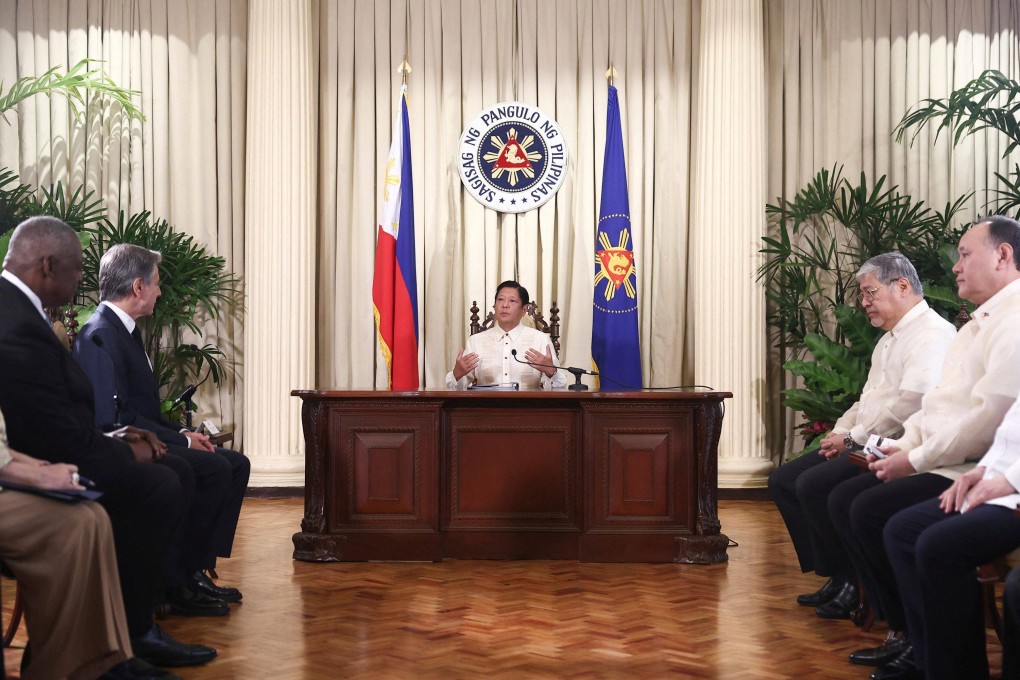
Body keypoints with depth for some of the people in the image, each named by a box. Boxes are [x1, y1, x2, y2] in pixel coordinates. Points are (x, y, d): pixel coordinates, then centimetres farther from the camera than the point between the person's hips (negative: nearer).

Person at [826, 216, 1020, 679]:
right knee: (843, 500, 2)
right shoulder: (979, 323, 20)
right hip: (942, 462, 10)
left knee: (872, 511, -23)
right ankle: (907, 633, 5)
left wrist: (916, 458, -17)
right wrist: (902, 445, 5)